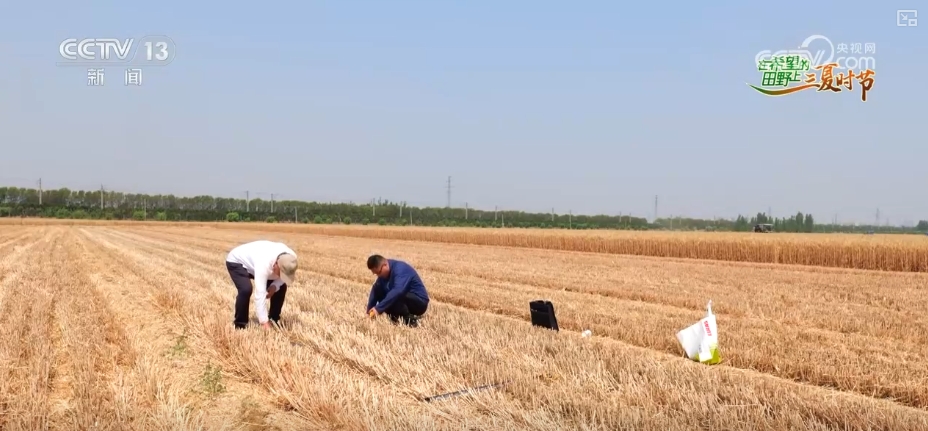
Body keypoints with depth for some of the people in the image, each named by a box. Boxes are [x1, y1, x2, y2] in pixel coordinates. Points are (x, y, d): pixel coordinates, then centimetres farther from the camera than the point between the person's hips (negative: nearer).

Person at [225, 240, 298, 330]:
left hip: (252, 262, 7)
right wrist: (265, 323, -47)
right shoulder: (264, 264, -46)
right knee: (246, 289, -30)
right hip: (237, 262, -7)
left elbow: (284, 277, -4)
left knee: (281, 287, -4)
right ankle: (240, 325, -11)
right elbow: (260, 295, -46)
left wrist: (274, 286, -27)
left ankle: (274, 319, 13)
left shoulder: (291, 258, -26)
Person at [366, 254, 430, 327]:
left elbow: (397, 291, -38)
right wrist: (369, 310, -12)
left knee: (395, 297, -34)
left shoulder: (400, 269, -25)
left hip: (420, 303, -8)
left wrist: (378, 308, -40)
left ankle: (410, 320, -17)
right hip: (407, 299, 8)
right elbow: (376, 290, 0)